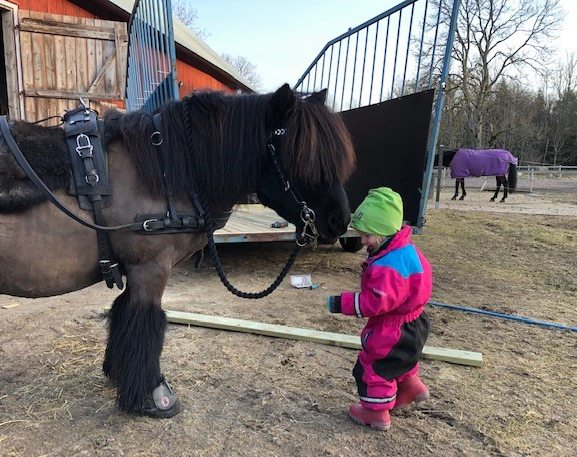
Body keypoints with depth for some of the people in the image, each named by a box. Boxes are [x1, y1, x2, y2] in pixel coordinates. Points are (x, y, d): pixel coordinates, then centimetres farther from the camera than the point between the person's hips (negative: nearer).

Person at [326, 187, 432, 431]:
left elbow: (377, 302, -33)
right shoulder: (403, 249, 0)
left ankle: (376, 413, 25)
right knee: (397, 360, 32)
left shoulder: (390, 265, -34)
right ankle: (411, 386, 50)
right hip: (411, 324, 10)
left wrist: (343, 303, -27)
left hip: (394, 330, -10)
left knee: (373, 367, 8)